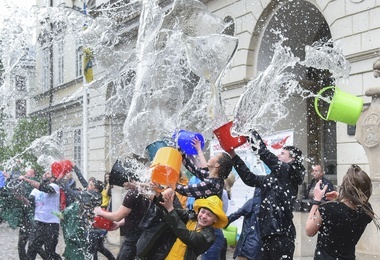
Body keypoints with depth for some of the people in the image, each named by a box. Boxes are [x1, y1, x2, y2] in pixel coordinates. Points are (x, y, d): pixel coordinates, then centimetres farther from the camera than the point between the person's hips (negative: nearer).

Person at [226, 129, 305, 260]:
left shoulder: (291, 173, -1)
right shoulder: (272, 178, 19)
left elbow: (272, 162, -17)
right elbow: (249, 178, 16)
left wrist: (258, 144, -9)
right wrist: (233, 155, 12)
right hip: (269, 233, 8)